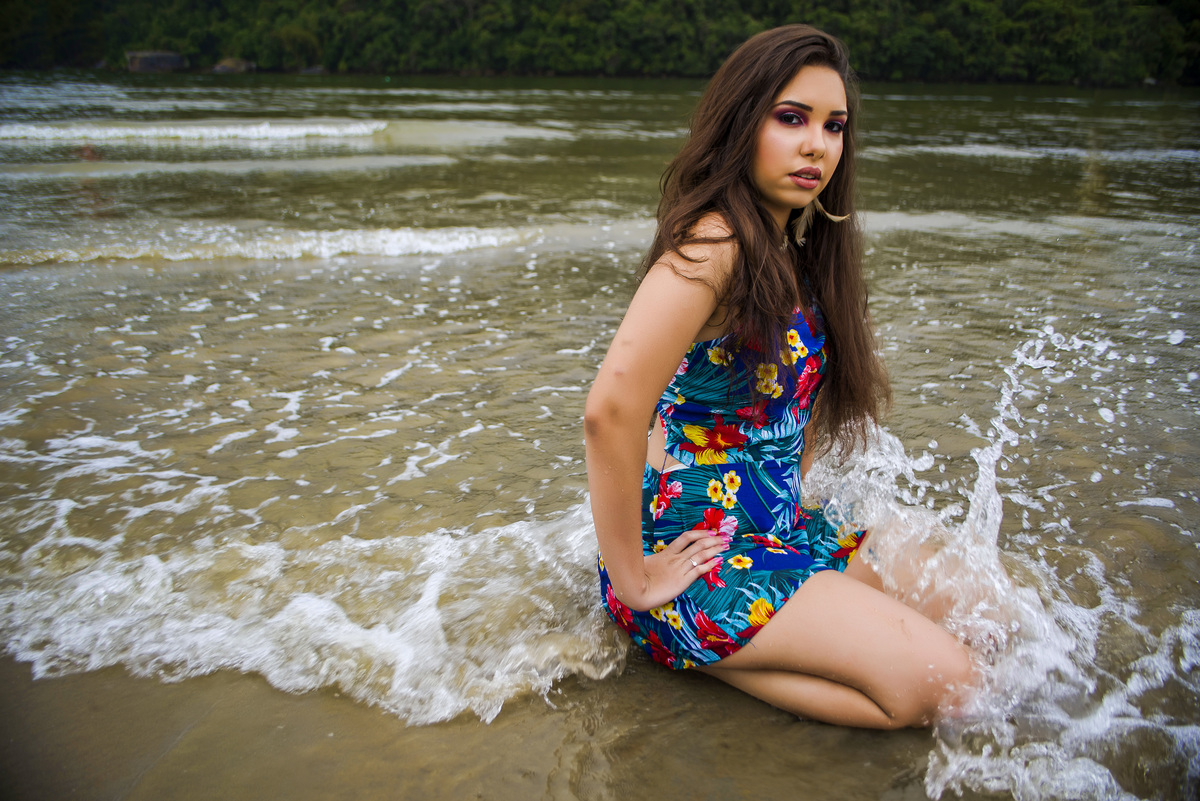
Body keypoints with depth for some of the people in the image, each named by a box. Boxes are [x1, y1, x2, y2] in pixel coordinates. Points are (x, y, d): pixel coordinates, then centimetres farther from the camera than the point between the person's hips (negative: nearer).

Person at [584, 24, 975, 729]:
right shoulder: (711, 248, -21)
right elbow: (612, 412, -32)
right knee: (935, 680, -15)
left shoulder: (796, 251, 8)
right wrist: (632, 579, -24)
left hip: (780, 528, 9)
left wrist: (797, 489, 13)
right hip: (696, 550, -9)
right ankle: (688, 647, -6)